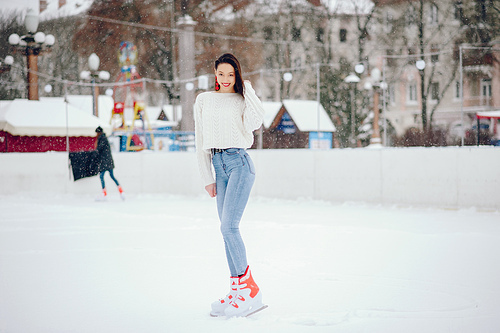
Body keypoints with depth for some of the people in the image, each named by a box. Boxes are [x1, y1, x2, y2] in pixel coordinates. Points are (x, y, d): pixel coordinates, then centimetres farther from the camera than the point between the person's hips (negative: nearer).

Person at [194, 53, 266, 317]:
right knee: (227, 230, 2)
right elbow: (200, 140, 16)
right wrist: (207, 177, 12)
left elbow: (254, 122, -15)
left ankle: (248, 288, -10)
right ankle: (238, 289, 6)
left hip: (239, 163, -5)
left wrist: (248, 90, -4)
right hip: (218, 167, 5)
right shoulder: (204, 100, 16)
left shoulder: (243, 100, 7)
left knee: (228, 226, -16)